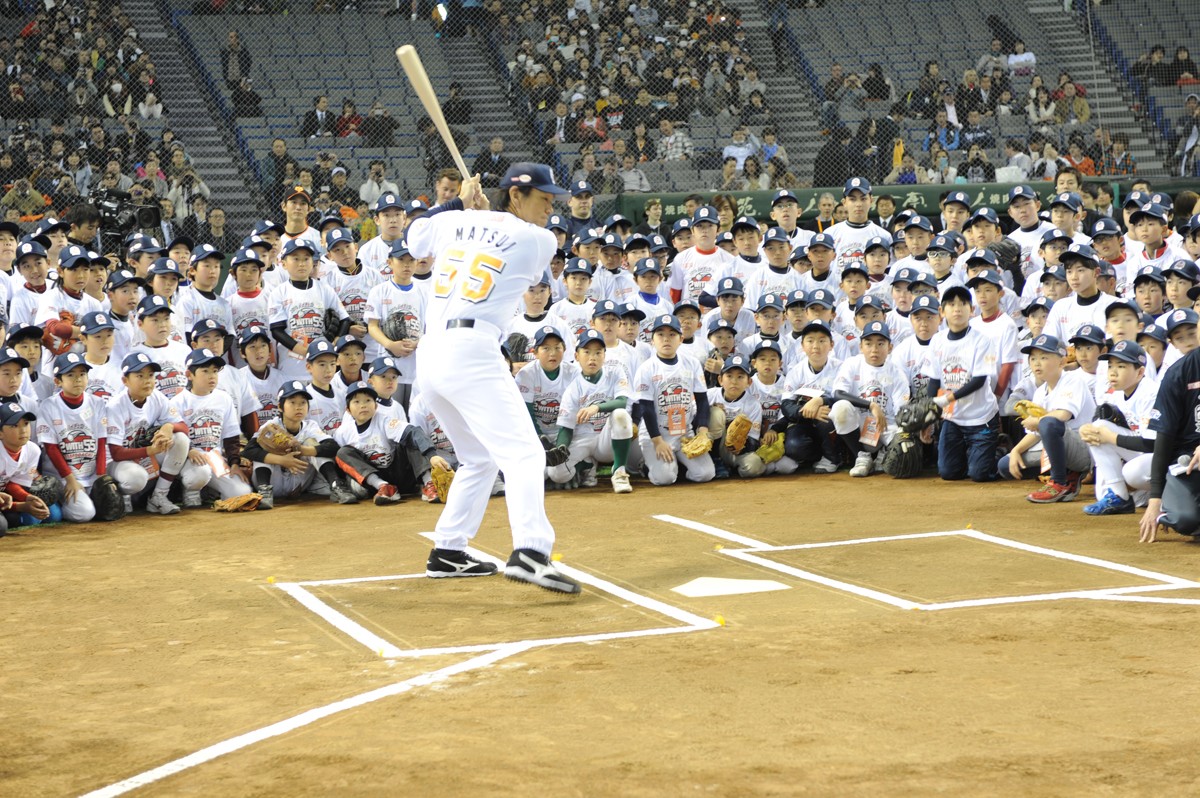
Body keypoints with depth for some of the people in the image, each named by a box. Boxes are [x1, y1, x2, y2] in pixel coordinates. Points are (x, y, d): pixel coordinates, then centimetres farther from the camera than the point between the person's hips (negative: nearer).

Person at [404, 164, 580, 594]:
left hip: (430, 351, 8)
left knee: (479, 458, 23)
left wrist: (462, 204, 42)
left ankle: (447, 552, 23)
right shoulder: (539, 240, 3)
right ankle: (529, 553, -35)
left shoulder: (452, 221, 16)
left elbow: (414, 238, 37)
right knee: (523, 453, -15)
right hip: (472, 350, -8)